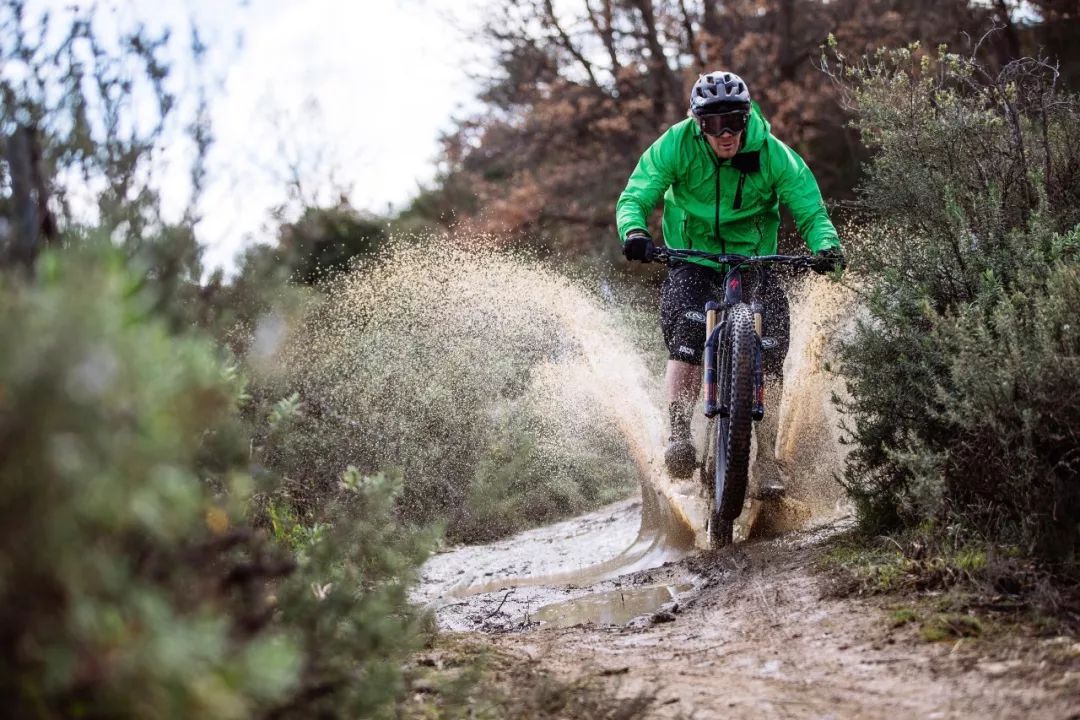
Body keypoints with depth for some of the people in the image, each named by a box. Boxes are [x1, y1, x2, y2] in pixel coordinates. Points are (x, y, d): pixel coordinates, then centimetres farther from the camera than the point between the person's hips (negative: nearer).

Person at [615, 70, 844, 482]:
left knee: (771, 347, -14)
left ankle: (766, 454, -4)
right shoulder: (676, 146, -16)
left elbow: (811, 211, -15)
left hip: (753, 260, 1)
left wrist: (826, 245, -36)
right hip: (691, 259, -1)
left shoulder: (774, 155, -15)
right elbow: (635, 197, -18)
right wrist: (634, 232, -40)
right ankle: (678, 434, -27)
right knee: (687, 327, -28)